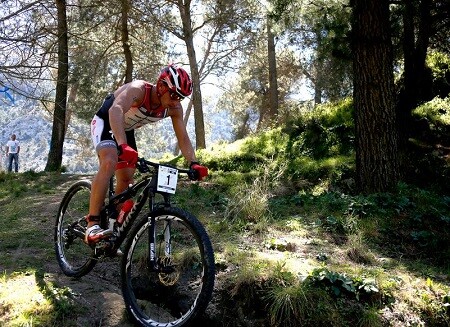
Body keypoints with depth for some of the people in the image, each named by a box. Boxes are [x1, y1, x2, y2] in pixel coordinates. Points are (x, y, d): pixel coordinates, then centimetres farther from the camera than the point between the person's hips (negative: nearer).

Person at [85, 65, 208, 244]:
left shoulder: (174, 108, -17)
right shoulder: (139, 89, -35)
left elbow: (183, 138, -14)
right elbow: (115, 110, -52)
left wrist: (193, 163, -30)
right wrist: (123, 146, -67)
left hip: (126, 130, 7)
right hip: (105, 122, -6)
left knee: (126, 179, 2)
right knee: (109, 163, -32)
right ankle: (92, 225, -29)